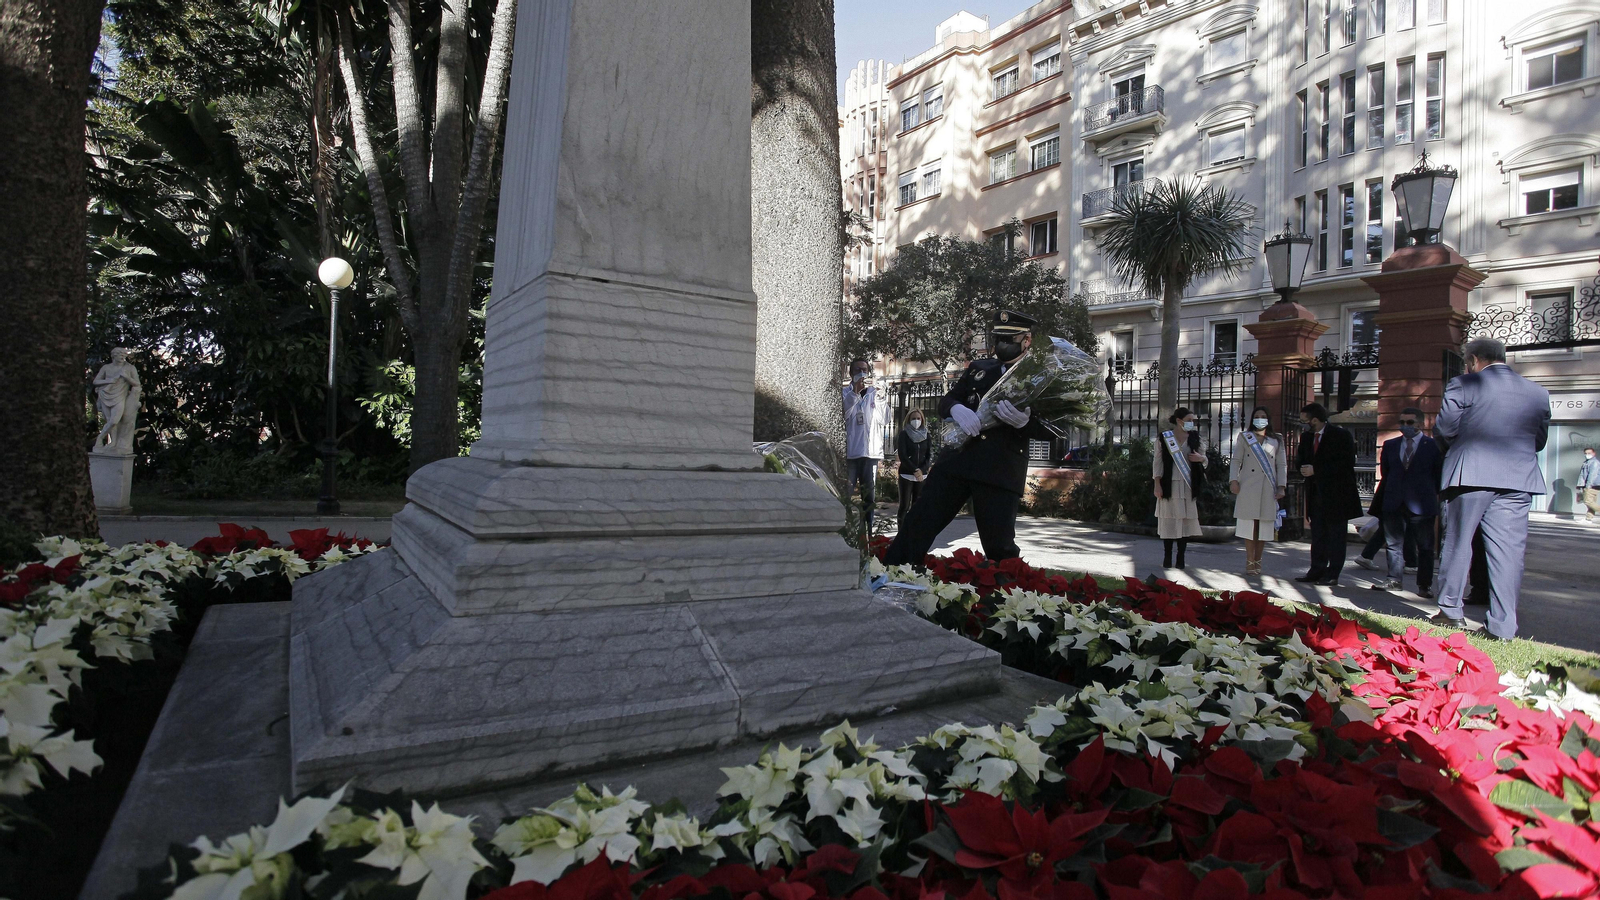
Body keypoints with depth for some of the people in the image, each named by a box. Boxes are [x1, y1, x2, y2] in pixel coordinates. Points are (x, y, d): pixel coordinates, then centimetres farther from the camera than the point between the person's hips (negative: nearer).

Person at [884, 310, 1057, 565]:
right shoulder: (978, 368, 19)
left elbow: (1051, 429, 2)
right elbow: (946, 401, 15)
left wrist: (1025, 421, -21)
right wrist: (957, 408, -10)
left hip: (1001, 471, -3)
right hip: (957, 458, 3)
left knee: (1000, 545, -2)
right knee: (918, 523, 0)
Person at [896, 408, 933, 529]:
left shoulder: (926, 436, 10)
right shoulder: (904, 434, 2)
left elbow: (930, 456, 4)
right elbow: (902, 455, -7)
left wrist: (922, 470, -12)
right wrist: (915, 470, -17)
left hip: (922, 475, 3)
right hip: (906, 475, -3)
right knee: (904, 506, -6)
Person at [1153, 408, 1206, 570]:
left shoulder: (1194, 438, 10)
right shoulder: (1164, 437, 1)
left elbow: (1204, 458, 17)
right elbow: (1158, 461, -1)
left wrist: (1200, 458, -8)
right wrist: (1157, 484, -7)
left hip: (1188, 485, 3)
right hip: (1169, 484, -3)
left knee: (1186, 520, 1)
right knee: (1169, 520, -2)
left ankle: (1181, 558, 8)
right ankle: (1167, 558, 5)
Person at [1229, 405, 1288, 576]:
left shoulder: (1277, 441, 15)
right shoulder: (1244, 437, 12)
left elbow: (1282, 465, 10)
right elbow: (1236, 461, 6)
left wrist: (1281, 487, 0)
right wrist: (1233, 480, -7)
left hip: (1268, 489, 1)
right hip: (1247, 487, -1)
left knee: (1264, 525, 1)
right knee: (1249, 524, -4)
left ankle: (1257, 560, 12)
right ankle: (1250, 562, 0)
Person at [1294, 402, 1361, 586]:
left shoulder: (1341, 436, -9)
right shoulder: (1306, 437, 11)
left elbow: (1346, 464, -16)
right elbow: (1302, 461, 18)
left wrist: (1316, 470, -19)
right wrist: (1305, 469, -7)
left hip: (1336, 495, -6)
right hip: (1316, 494, 6)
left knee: (1336, 536, 0)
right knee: (1317, 535, 9)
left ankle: (1332, 575, 4)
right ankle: (1317, 570, 15)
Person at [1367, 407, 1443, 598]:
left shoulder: (1433, 446, 0)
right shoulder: (1390, 445, 10)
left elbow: (1440, 474, 4)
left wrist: (1433, 495, 5)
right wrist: (1390, 493, 14)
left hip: (1422, 504, -3)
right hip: (1394, 503, 3)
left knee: (1424, 546, 3)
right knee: (1394, 542, 7)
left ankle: (1424, 585, 11)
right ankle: (1395, 579, 15)